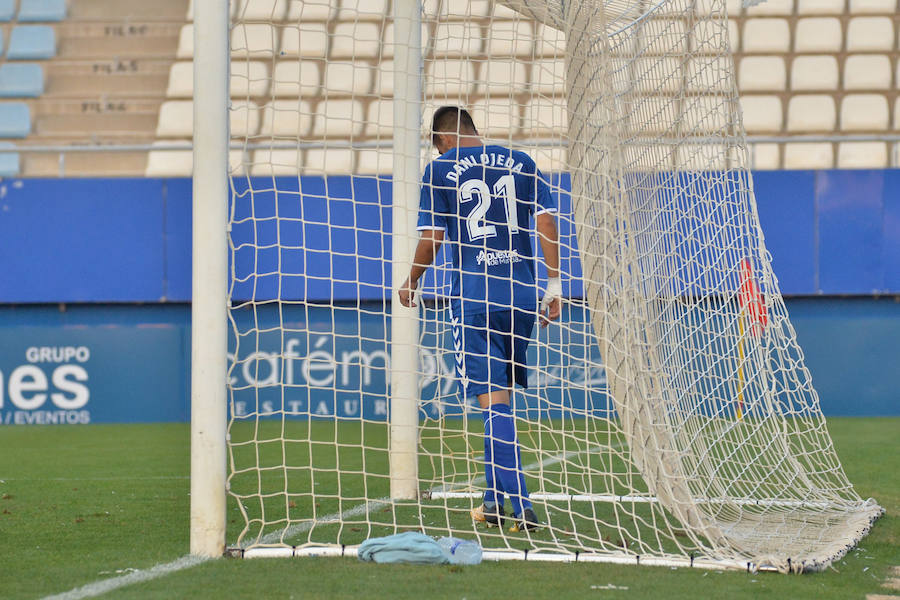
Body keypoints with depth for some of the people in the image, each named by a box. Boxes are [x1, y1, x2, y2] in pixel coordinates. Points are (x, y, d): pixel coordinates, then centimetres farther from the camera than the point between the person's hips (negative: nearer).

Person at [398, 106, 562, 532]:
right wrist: (553, 285, 5)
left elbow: (431, 237, -2)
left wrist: (411, 284, 15)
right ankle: (495, 500, 23)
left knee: (493, 399, -5)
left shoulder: (441, 169, 1)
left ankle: (520, 507, -12)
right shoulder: (521, 163, 11)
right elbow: (546, 221, 3)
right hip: (521, 294, 4)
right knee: (501, 395, 17)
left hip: (473, 296, -4)